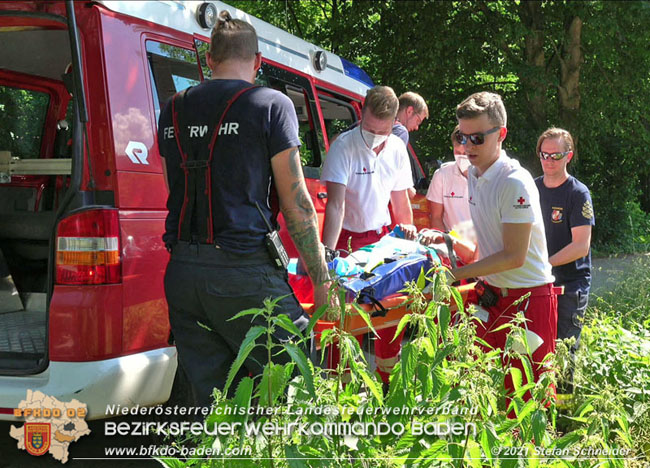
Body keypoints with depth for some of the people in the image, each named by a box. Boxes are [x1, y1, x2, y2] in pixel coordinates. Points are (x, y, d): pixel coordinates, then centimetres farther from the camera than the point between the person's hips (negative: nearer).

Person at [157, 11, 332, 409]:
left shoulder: (173, 111, 14)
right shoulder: (271, 105, -2)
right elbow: (296, 204, -5)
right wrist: (322, 280, 1)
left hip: (181, 272, 6)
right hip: (243, 270, -6)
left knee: (212, 400, 11)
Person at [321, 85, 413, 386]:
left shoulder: (397, 149, -2)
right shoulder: (343, 146, -19)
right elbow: (335, 203, -28)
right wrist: (326, 253, -37)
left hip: (382, 236, 5)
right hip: (346, 237, -5)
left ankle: (389, 379, 24)